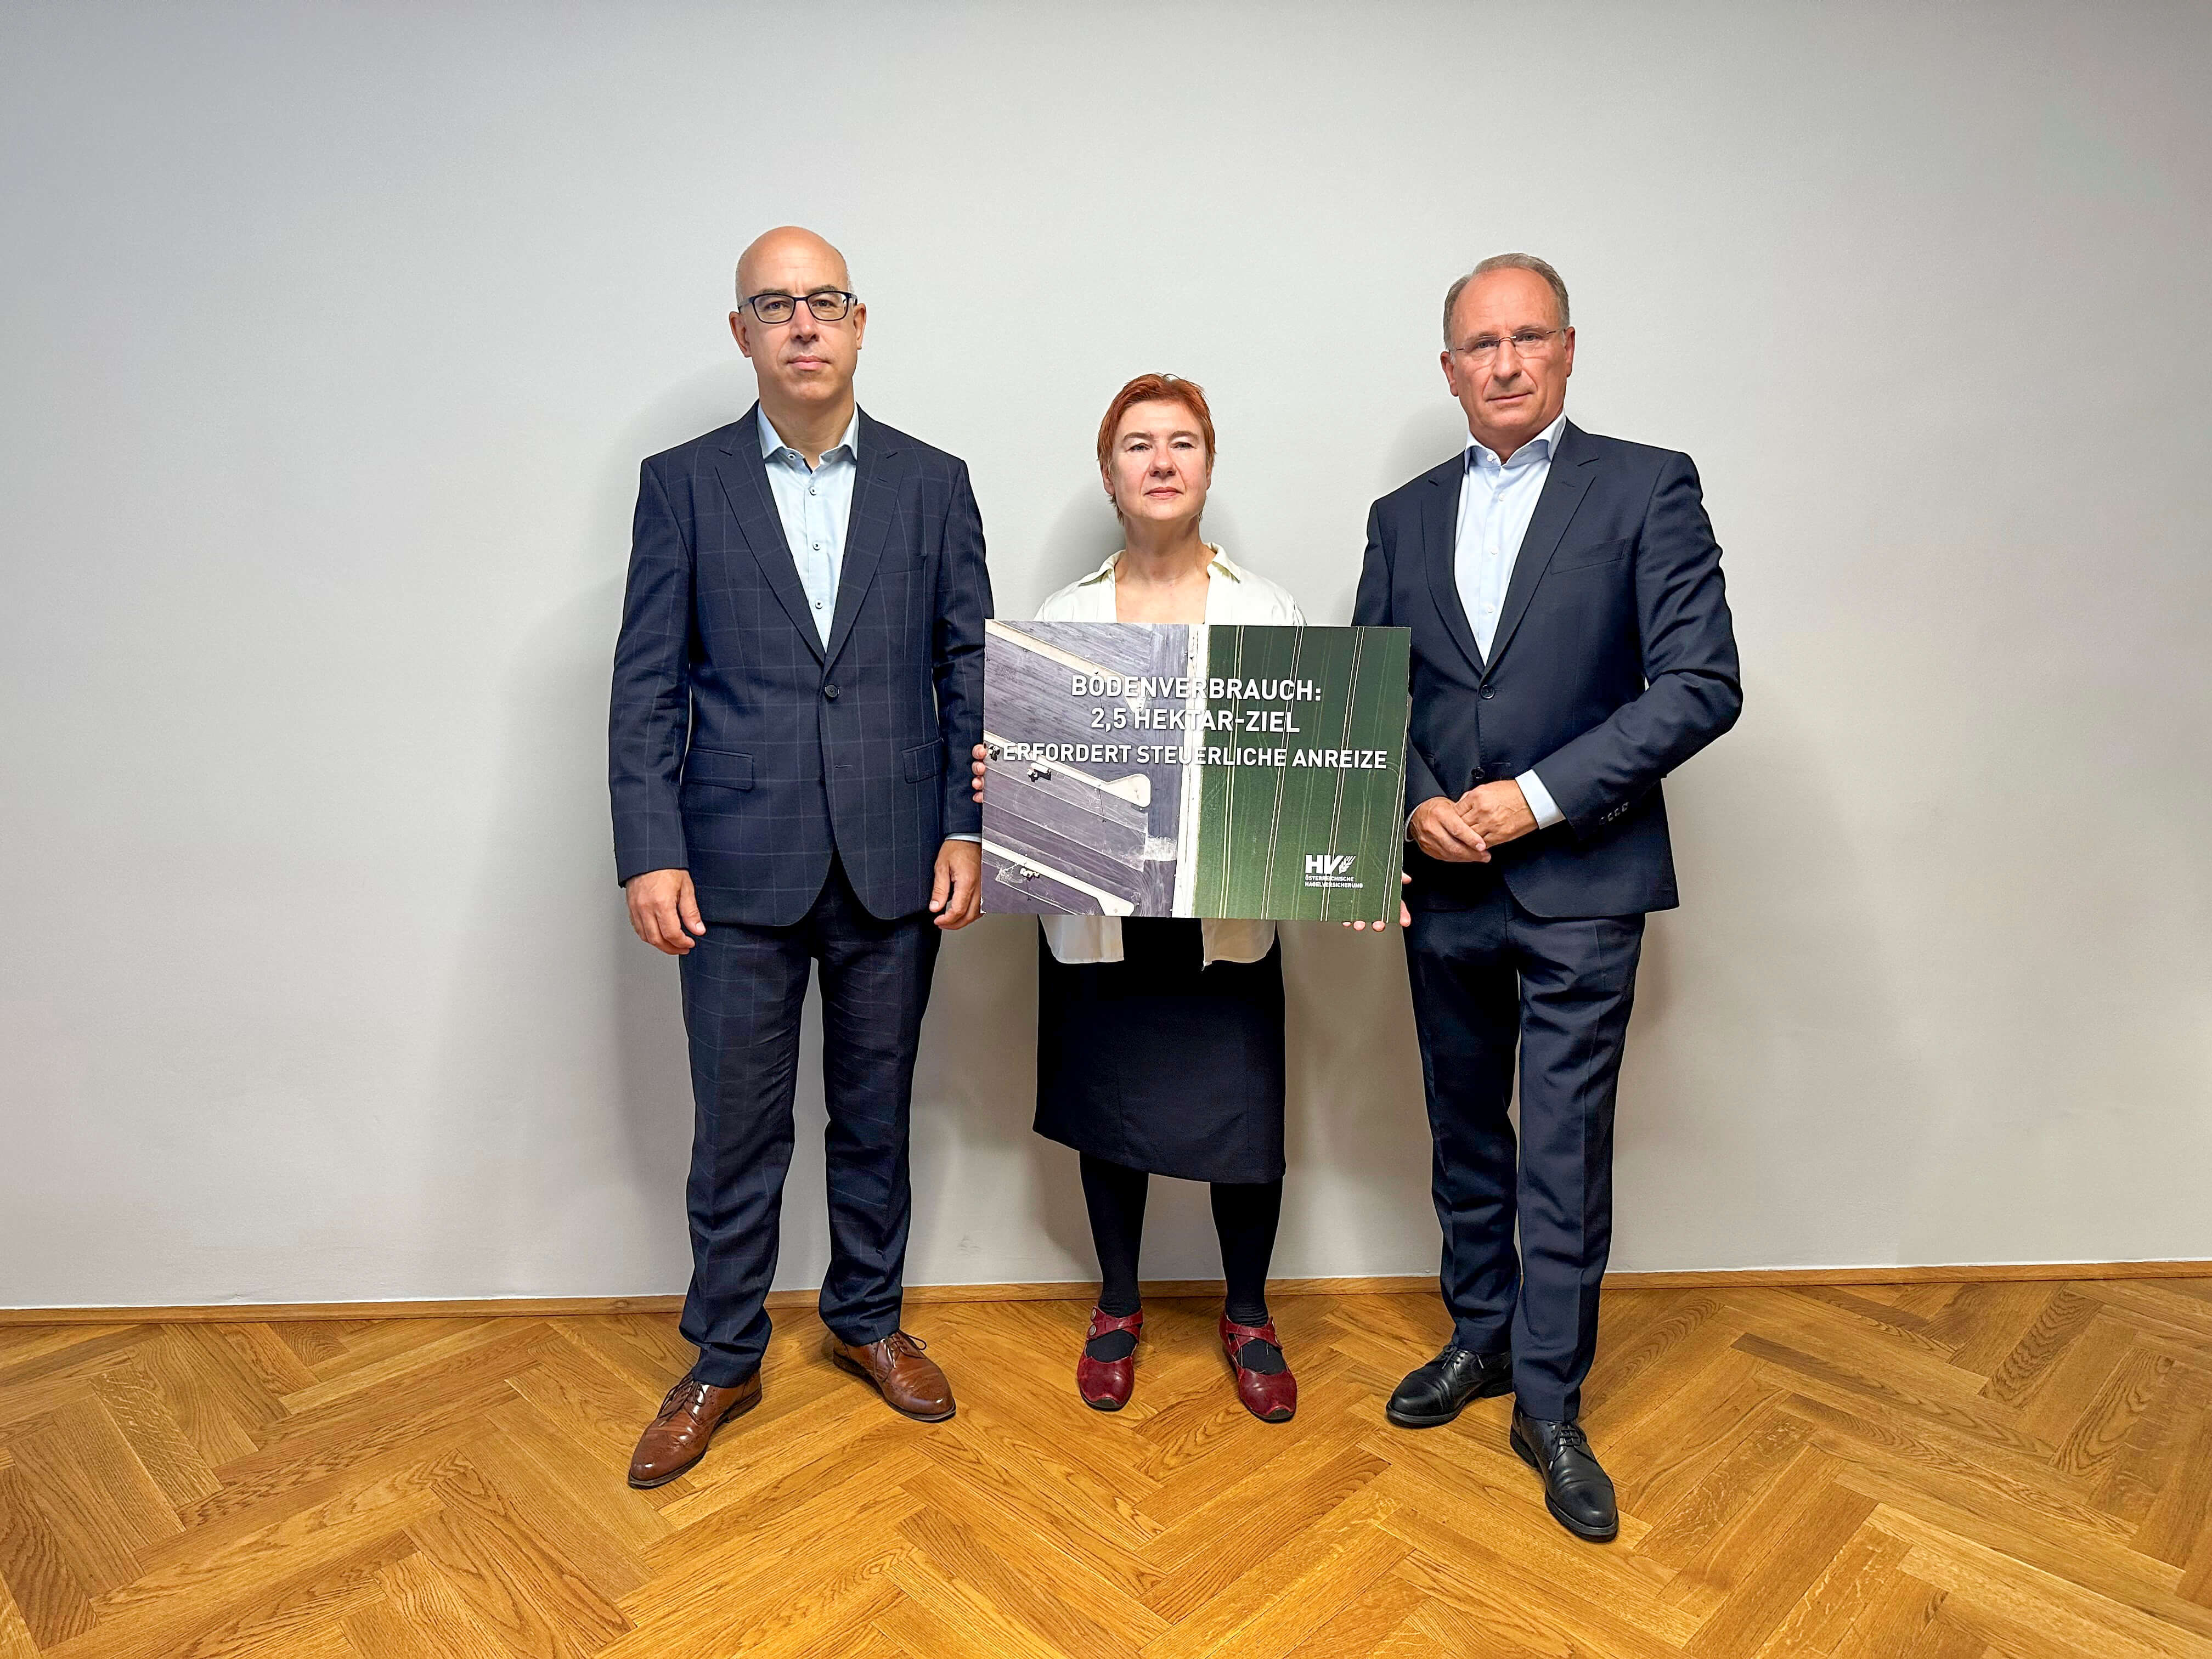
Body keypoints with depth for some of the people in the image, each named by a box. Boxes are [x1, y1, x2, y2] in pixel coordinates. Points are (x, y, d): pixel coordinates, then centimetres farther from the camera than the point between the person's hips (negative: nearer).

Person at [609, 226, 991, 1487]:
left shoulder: (933, 482, 6)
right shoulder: (684, 485, 4)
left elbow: (971, 670, 5)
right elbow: (647, 684, 0)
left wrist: (968, 828, -4)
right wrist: (651, 851, -8)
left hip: (894, 863, 1)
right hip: (739, 867, -1)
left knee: (876, 1114, 15)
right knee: (737, 1131, 9)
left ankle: (869, 1317, 36)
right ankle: (725, 1361, 29)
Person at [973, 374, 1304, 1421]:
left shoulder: (1268, 612, 3)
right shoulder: (1059, 618, 4)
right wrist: (993, 781, -15)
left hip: (1230, 914, -1)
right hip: (1099, 914, 1)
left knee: (1244, 1122, 4)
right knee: (1110, 1117, 14)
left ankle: (1248, 1317, 32)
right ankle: (1118, 1307, 38)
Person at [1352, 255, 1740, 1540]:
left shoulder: (1649, 488, -2)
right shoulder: (1405, 517, 10)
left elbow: (1703, 684, -10)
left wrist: (1540, 795, -16)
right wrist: (1418, 806, -8)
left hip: (1581, 880, -4)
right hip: (1444, 880, 4)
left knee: (1565, 1152, 2)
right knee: (1465, 1132, 17)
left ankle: (1550, 1402, 20)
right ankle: (1481, 1338, 36)